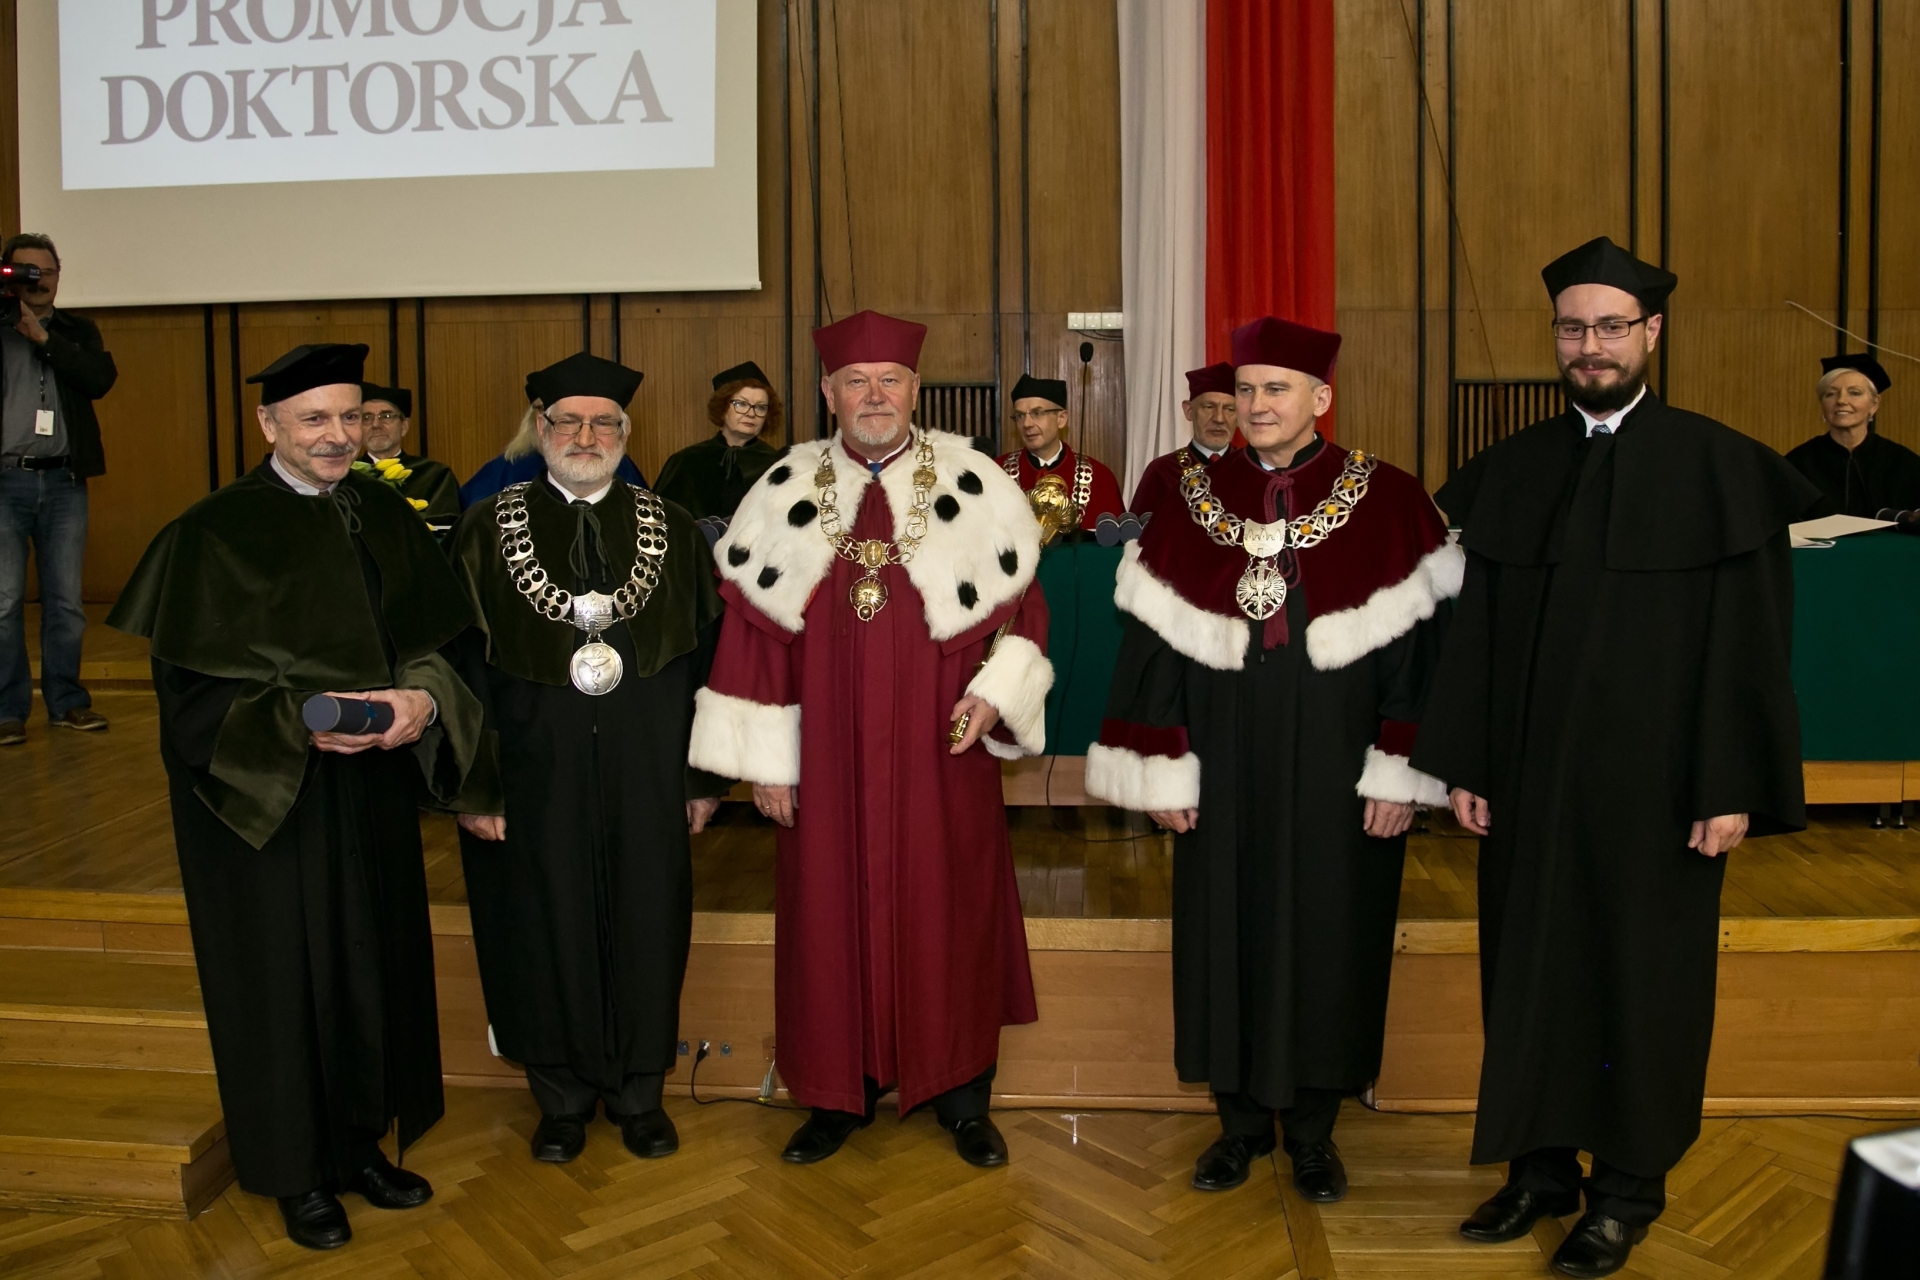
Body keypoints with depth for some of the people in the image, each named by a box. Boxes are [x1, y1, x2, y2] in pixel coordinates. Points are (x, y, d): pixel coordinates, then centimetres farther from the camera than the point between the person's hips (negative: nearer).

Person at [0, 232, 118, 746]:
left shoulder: (77, 331, 12)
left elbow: (101, 379, -5)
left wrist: (42, 337, -12)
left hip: (63, 480, 2)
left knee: (66, 601, 7)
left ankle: (66, 701, 16)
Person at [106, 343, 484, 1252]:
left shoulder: (385, 516, 4)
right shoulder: (217, 533, -10)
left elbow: (438, 645, 5)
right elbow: (193, 690, -11)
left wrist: (424, 701, -15)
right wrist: (300, 720, -24)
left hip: (373, 790, 5)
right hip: (264, 799, -4)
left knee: (372, 964, 13)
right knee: (285, 972, 7)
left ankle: (361, 1142, 32)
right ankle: (298, 1171, 26)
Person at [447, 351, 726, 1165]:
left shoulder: (672, 531, 3)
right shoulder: (489, 530, 0)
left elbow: (706, 657, 3)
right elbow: (462, 663, -2)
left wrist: (706, 774, 0)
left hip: (645, 770, 1)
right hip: (535, 770, -1)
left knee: (644, 924, 10)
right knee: (546, 929, 10)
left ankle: (638, 1094, 30)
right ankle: (563, 1098, 31)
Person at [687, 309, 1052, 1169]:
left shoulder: (974, 485, 0)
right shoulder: (786, 492, 2)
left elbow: (1021, 606, 4)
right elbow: (753, 628, 2)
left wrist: (998, 689, -12)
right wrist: (765, 755, 0)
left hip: (941, 752, -1)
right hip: (827, 753, 1)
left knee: (949, 911, 7)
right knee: (831, 912, 8)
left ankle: (961, 1096, 24)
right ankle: (840, 1092, 26)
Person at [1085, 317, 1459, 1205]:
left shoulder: (1387, 503, -5)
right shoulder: (1196, 504, 1)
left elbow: (1422, 646, -5)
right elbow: (1154, 646, 2)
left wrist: (1400, 773, -9)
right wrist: (1163, 770, -1)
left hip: (1336, 775, -1)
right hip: (1226, 773, 2)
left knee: (1328, 935, 9)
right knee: (1227, 932, 9)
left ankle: (1312, 1129, 27)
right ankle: (1241, 1119, 28)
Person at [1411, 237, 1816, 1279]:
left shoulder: (1718, 468, -5)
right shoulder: (1511, 471, 5)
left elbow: (1749, 640, -7)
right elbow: (1477, 628, 5)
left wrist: (1732, 788, -11)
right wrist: (1463, 764, 2)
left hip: (1651, 782, -3)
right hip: (1530, 779, 4)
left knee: (1641, 978, 8)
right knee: (1529, 968, 11)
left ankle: (1628, 1186, 26)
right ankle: (1542, 1167, 28)